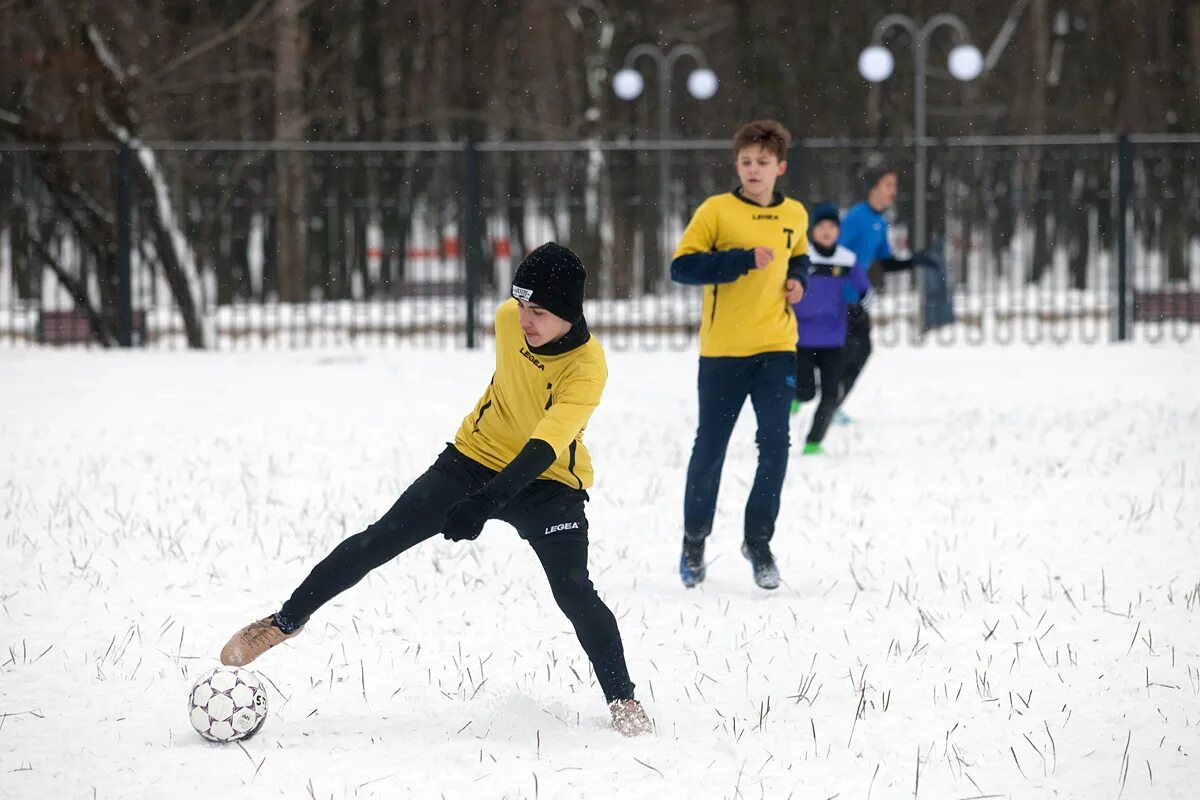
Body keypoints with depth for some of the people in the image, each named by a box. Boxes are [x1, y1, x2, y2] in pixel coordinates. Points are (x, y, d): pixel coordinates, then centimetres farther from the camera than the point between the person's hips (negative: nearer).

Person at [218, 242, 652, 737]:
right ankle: (286, 621, 9)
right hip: (476, 456, 4)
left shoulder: (588, 367, -30)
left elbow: (543, 450, -39)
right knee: (379, 541, -3)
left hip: (547, 481, -4)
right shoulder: (509, 319, -14)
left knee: (574, 592, -19)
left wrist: (485, 503, -51)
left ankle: (622, 699, -1)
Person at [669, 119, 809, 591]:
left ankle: (759, 541, 8)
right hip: (722, 351, -3)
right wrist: (743, 259, -21)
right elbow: (682, 266, -13)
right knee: (710, 448, 6)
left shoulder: (795, 216, 7)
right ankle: (694, 539, 24)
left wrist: (798, 279, 4)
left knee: (775, 445, -7)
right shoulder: (716, 210, -7)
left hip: (776, 348, 3)